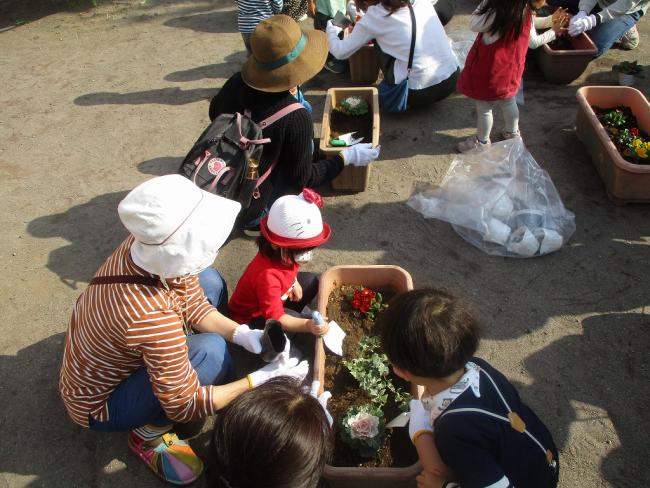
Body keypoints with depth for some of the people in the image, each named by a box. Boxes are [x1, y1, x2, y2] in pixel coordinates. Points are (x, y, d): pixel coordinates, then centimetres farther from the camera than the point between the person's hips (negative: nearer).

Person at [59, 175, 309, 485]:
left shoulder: (146, 248, -22)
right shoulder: (153, 317, -42)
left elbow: (194, 305, -5)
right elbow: (185, 407, -30)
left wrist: (243, 335, -19)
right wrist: (261, 378, -25)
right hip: (99, 404, -7)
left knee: (209, 281, 2)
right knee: (211, 351, -30)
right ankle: (148, 433, -4)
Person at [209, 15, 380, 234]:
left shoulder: (237, 81, -12)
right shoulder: (296, 119, -28)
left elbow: (214, 113, 9)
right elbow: (302, 179, -15)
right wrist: (347, 157, -6)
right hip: (247, 209, -5)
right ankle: (256, 221, 4)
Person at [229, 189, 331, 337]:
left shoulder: (284, 255, -18)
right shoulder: (267, 276, -42)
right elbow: (276, 318, -44)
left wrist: (295, 283, -6)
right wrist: (306, 325, -57)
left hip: (275, 299, 9)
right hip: (250, 317, -8)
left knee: (311, 281, 7)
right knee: (292, 318, -33)